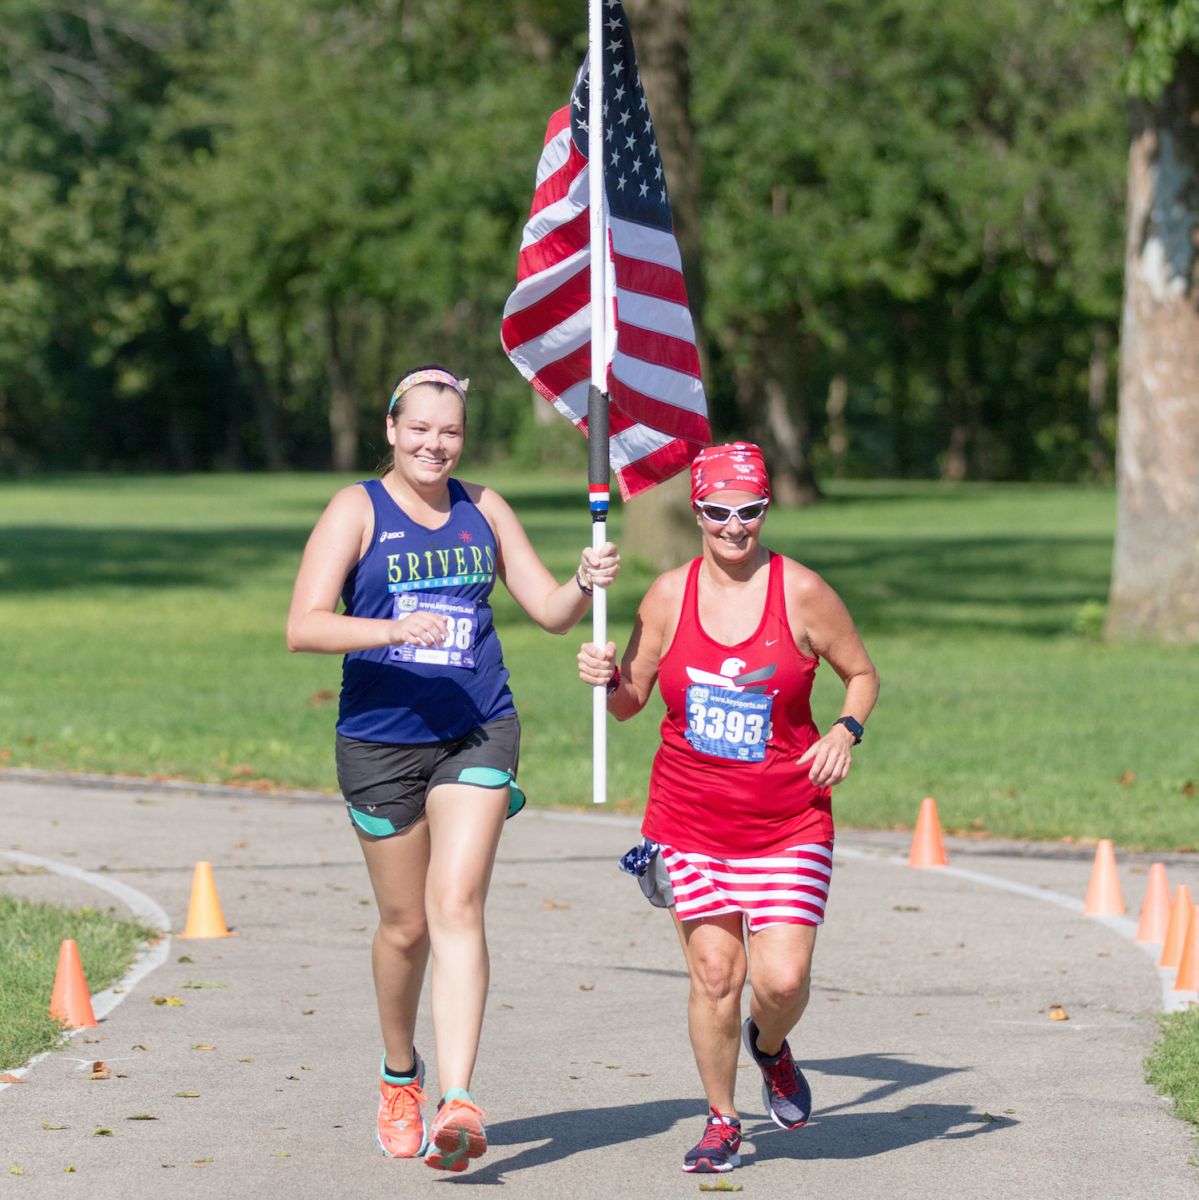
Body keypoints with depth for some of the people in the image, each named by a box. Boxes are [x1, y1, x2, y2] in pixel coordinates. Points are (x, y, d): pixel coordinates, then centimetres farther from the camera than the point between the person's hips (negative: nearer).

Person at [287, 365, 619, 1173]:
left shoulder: (482, 509, 9)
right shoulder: (358, 509, -2)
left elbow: (550, 611, 13)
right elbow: (304, 626, -11)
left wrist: (586, 586, -10)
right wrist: (394, 630, -26)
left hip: (478, 733, 1)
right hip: (381, 740, -1)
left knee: (457, 907, -15)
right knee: (406, 926, 9)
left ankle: (458, 1101, -24)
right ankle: (400, 1078, 35)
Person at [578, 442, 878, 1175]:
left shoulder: (802, 592, -5)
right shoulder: (670, 594, 1)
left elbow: (862, 674, 7)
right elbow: (630, 701, 10)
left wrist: (847, 731, -11)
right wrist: (608, 678, -12)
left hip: (787, 824, -1)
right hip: (689, 818, 1)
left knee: (783, 977, -11)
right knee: (715, 976, -2)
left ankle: (770, 1046, 25)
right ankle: (722, 1121, 17)